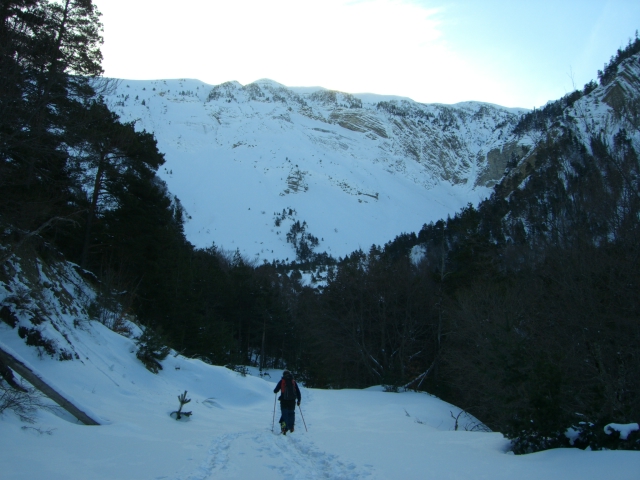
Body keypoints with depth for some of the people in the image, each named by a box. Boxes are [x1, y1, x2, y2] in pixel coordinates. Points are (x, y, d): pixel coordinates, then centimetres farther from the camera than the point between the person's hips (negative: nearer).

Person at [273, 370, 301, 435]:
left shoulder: (282, 381, 3)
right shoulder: (293, 381, 8)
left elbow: (275, 391, 5)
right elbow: (298, 391, 9)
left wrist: (275, 391, 29)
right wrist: (299, 400, 18)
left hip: (284, 401, -2)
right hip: (292, 400, 2)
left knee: (284, 414, 2)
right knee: (291, 413, 17)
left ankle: (284, 428, -12)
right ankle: (291, 427, 15)